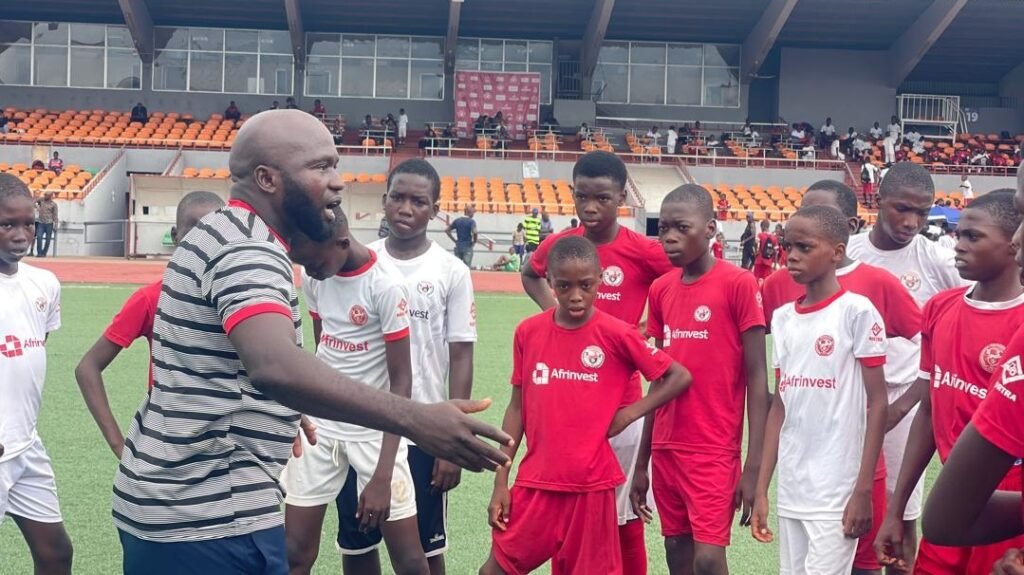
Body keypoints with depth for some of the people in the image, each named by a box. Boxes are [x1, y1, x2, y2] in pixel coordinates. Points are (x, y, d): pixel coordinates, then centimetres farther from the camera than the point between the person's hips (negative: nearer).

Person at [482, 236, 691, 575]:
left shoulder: (618, 335, -8)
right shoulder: (528, 332, 0)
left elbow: (679, 377, 1)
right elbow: (518, 408, 6)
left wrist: (628, 413, -7)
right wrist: (500, 481, 4)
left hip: (591, 485, -3)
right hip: (534, 483, 3)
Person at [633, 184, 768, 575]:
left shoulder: (738, 284, -9)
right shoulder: (660, 289, 8)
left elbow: (756, 377, -9)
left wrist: (753, 465, -13)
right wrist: (642, 462, 14)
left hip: (715, 451, -6)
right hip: (666, 449, 6)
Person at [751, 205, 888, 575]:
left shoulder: (857, 311, -7)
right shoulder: (783, 317, 9)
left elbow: (877, 404, -7)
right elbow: (780, 405, 11)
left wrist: (863, 491, -11)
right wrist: (761, 489, 8)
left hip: (837, 492, -6)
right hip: (790, 492, 6)